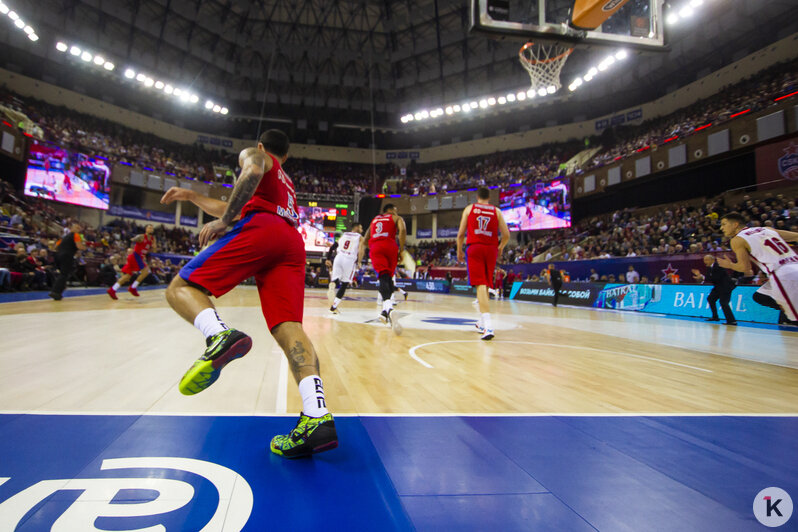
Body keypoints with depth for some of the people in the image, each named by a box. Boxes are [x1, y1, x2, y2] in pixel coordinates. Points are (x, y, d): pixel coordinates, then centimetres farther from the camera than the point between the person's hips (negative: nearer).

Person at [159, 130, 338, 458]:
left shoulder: (253, 154, 23)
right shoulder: (286, 183, 44)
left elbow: (252, 172, -5)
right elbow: (235, 208, 49)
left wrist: (224, 221, -7)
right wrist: (191, 196, 52)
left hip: (260, 228, -6)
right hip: (292, 243, 6)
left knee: (180, 288, -1)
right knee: (288, 327, -11)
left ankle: (219, 336, -35)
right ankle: (317, 418, -29)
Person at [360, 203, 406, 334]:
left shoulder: (374, 219, 34)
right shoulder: (396, 218, 21)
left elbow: (366, 239, 35)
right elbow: (402, 230, -2)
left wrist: (362, 249, 52)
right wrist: (401, 249, 1)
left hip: (375, 247, 2)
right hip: (389, 245, -2)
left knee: (383, 277, -15)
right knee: (388, 277, 14)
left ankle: (388, 308, -40)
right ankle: (386, 310, 7)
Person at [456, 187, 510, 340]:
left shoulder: (469, 208, 9)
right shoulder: (496, 211, 11)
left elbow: (461, 234, 5)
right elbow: (506, 235, 6)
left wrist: (459, 251, 18)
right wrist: (500, 248, 24)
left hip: (474, 247, -2)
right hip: (491, 248, 2)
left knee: (481, 285, -10)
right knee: (486, 285, 16)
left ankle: (488, 326, -25)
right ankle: (482, 322, 30)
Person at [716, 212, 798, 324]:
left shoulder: (737, 240, -1)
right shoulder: (765, 229, 20)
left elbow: (745, 268, -5)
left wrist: (729, 265, 14)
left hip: (784, 276, -8)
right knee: (759, 296, 26)